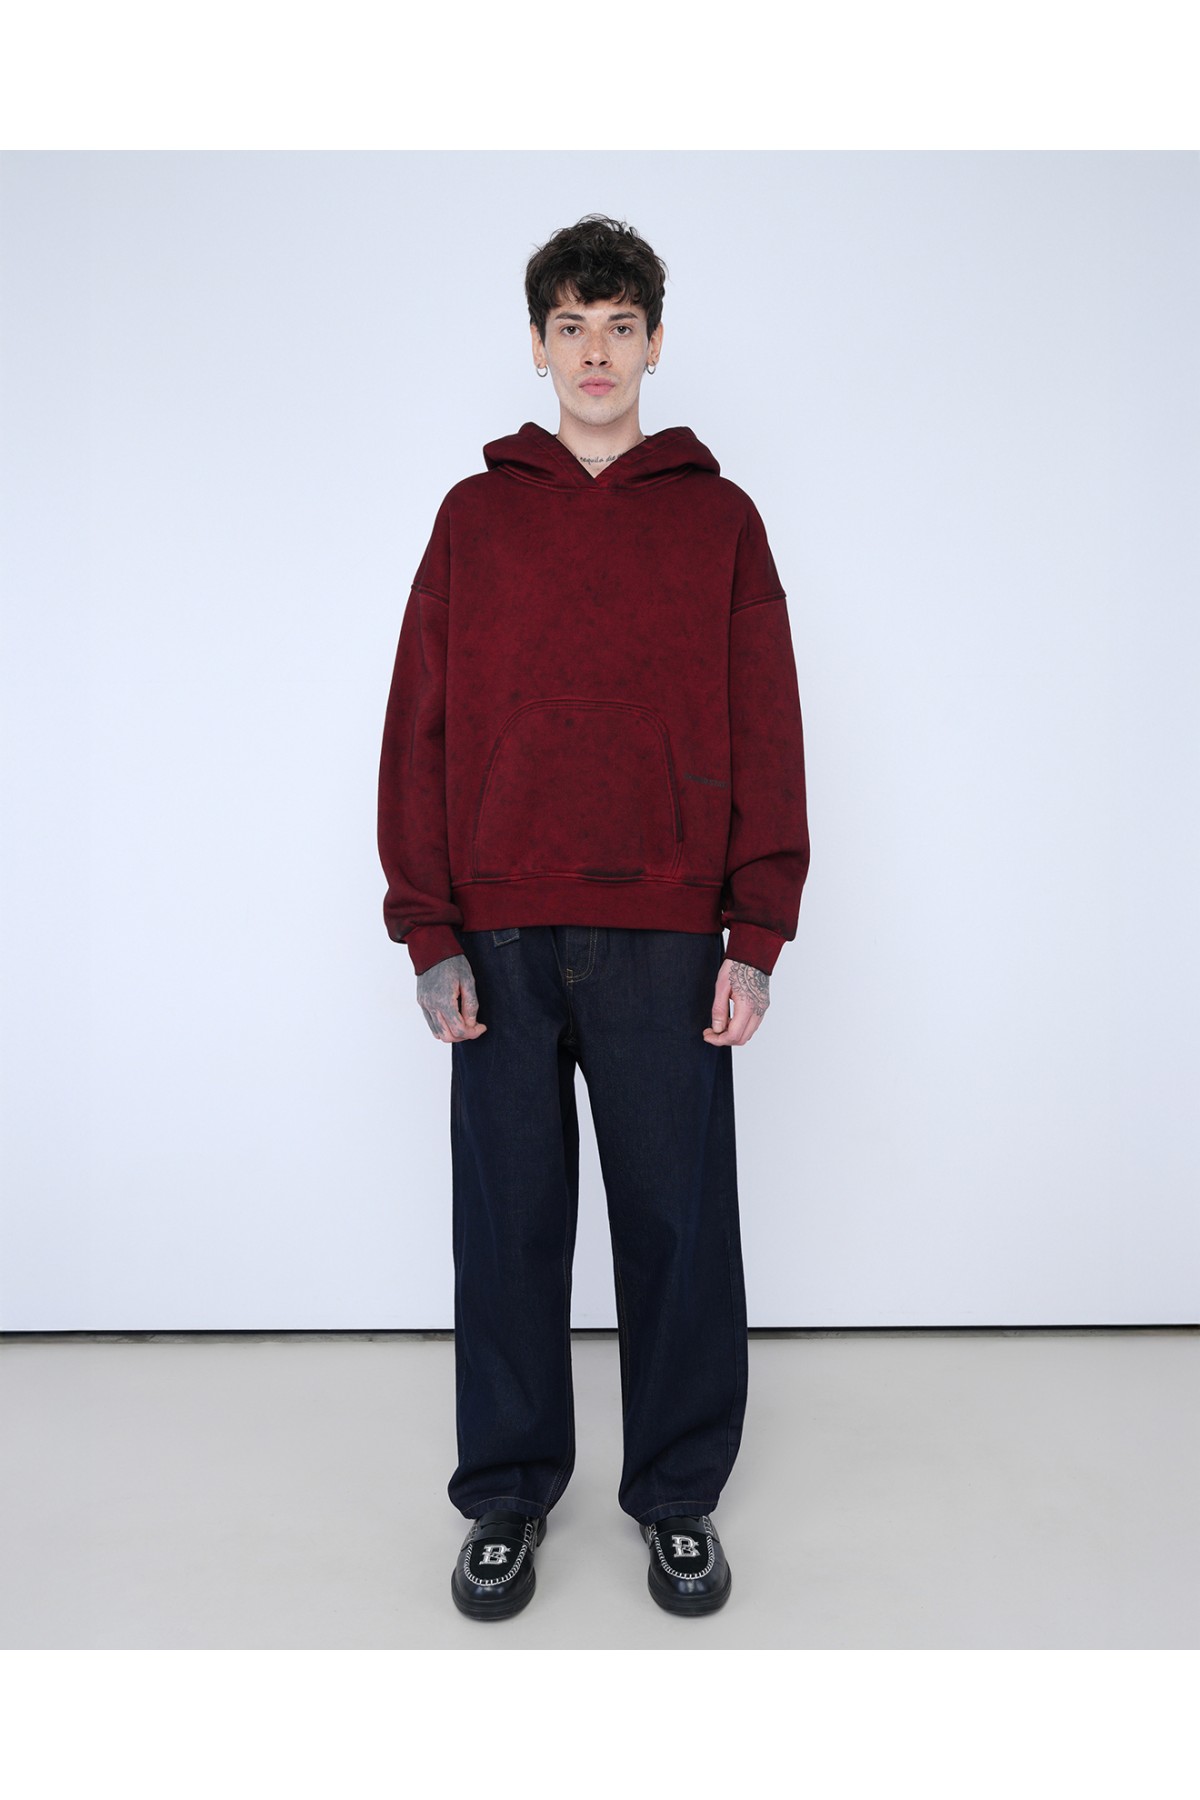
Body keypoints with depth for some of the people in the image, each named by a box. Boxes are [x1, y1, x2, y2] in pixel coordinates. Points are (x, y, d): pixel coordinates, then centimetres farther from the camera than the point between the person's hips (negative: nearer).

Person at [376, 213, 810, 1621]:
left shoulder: (719, 519, 10)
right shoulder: (475, 516, 11)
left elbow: (766, 732, 5)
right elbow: (419, 730, 6)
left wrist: (756, 937, -4)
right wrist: (429, 934, -3)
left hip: (666, 939, 0)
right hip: (501, 938, 1)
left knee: (678, 1225, 6)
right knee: (507, 1226, 8)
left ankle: (679, 1499, 25)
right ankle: (506, 1500, 26)